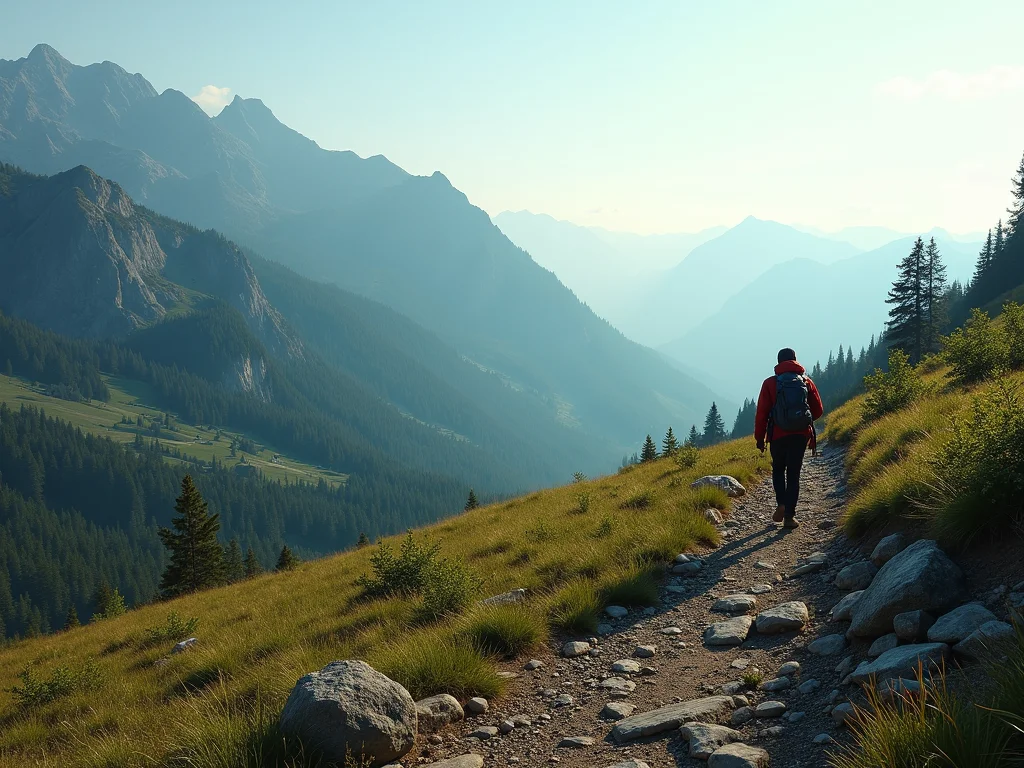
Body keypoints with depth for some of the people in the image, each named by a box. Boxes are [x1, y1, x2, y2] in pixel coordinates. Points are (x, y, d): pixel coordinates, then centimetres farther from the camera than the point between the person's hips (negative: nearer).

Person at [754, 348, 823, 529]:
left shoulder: (770, 383, -3)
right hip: (801, 435, 1)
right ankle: (789, 516, 3)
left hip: (778, 436, -1)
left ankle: (781, 503, -2)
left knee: (778, 470, 19)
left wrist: (759, 438, 4)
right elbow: (818, 411, 7)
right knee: (793, 475, 8)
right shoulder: (806, 381, 3)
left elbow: (761, 413, -4)